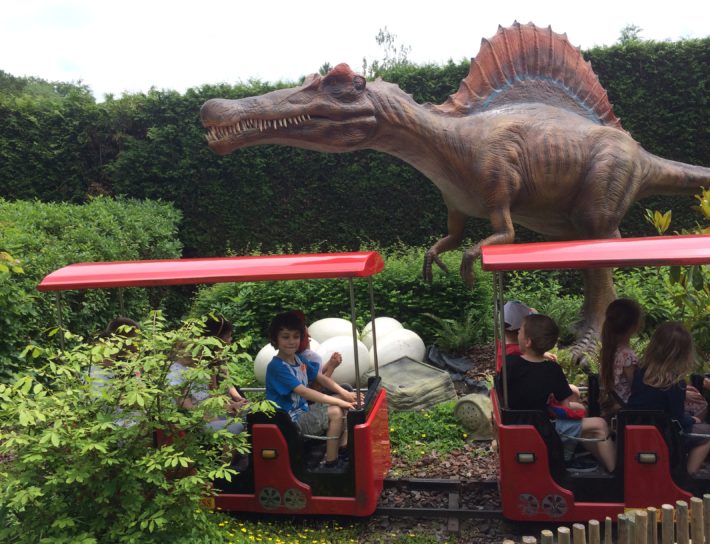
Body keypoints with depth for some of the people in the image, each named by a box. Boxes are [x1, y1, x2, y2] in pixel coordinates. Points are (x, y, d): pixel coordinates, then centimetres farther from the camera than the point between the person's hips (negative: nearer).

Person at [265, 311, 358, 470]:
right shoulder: (276, 367, -23)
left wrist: (344, 393, -9)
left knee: (345, 403, 5)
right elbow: (303, 391, -30)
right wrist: (338, 401, -32)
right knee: (335, 412, -24)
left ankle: (343, 448, 10)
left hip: (304, 409, 9)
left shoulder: (299, 359, 4)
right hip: (290, 420, -9)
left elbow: (321, 378, 7)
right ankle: (330, 463, -13)